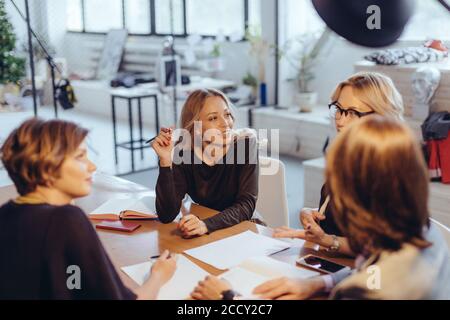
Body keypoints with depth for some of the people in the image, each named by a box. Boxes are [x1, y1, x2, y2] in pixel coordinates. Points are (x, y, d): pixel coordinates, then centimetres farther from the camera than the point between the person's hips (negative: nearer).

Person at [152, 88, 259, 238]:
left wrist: (206, 225, -34)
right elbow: (167, 215, -16)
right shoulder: (182, 152, -10)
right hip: (204, 239, 0)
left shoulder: (245, 142, -14)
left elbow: (246, 204, -18)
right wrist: (165, 162, -26)